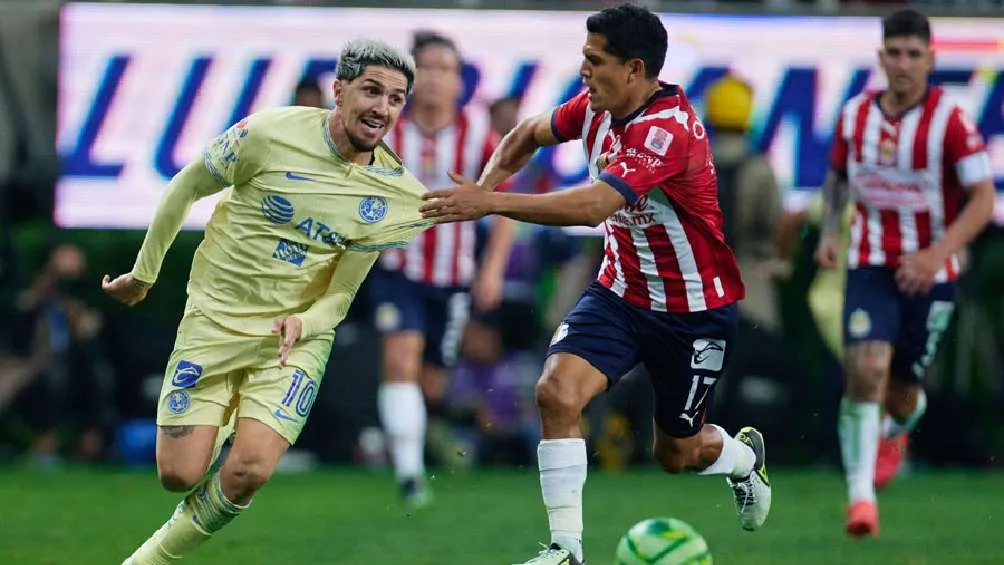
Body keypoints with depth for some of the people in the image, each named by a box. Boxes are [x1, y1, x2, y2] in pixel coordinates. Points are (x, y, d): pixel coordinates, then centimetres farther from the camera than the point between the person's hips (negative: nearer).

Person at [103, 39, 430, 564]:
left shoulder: (397, 194, -8)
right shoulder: (270, 133, -15)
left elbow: (342, 293, -2)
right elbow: (185, 188, 1)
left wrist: (303, 323, -24)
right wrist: (143, 274, 10)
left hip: (298, 336, 1)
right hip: (215, 320, -1)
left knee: (248, 472, -18)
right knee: (180, 476, -6)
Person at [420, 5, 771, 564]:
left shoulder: (670, 130, -31)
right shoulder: (598, 106, -6)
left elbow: (594, 205, -43)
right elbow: (531, 134, 14)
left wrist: (490, 203, -46)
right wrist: (485, 185, -5)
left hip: (694, 311, -6)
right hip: (621, 291, 6)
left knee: (677, 453, 11)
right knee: (557, 391, -20)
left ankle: (744, 455, 48)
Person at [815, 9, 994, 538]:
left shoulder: (948, 120, -13)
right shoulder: (855, 115, 0)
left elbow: (983, 199, -14)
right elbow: (838, 175, 18)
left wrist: (937, 254, -26)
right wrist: (829, 231, 1)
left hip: (929, 274, -2)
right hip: (870, 266, 2)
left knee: (900, 393, 8)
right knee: (865, 371, -20)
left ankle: (898, 429, 48)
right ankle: (861, 497, -19)